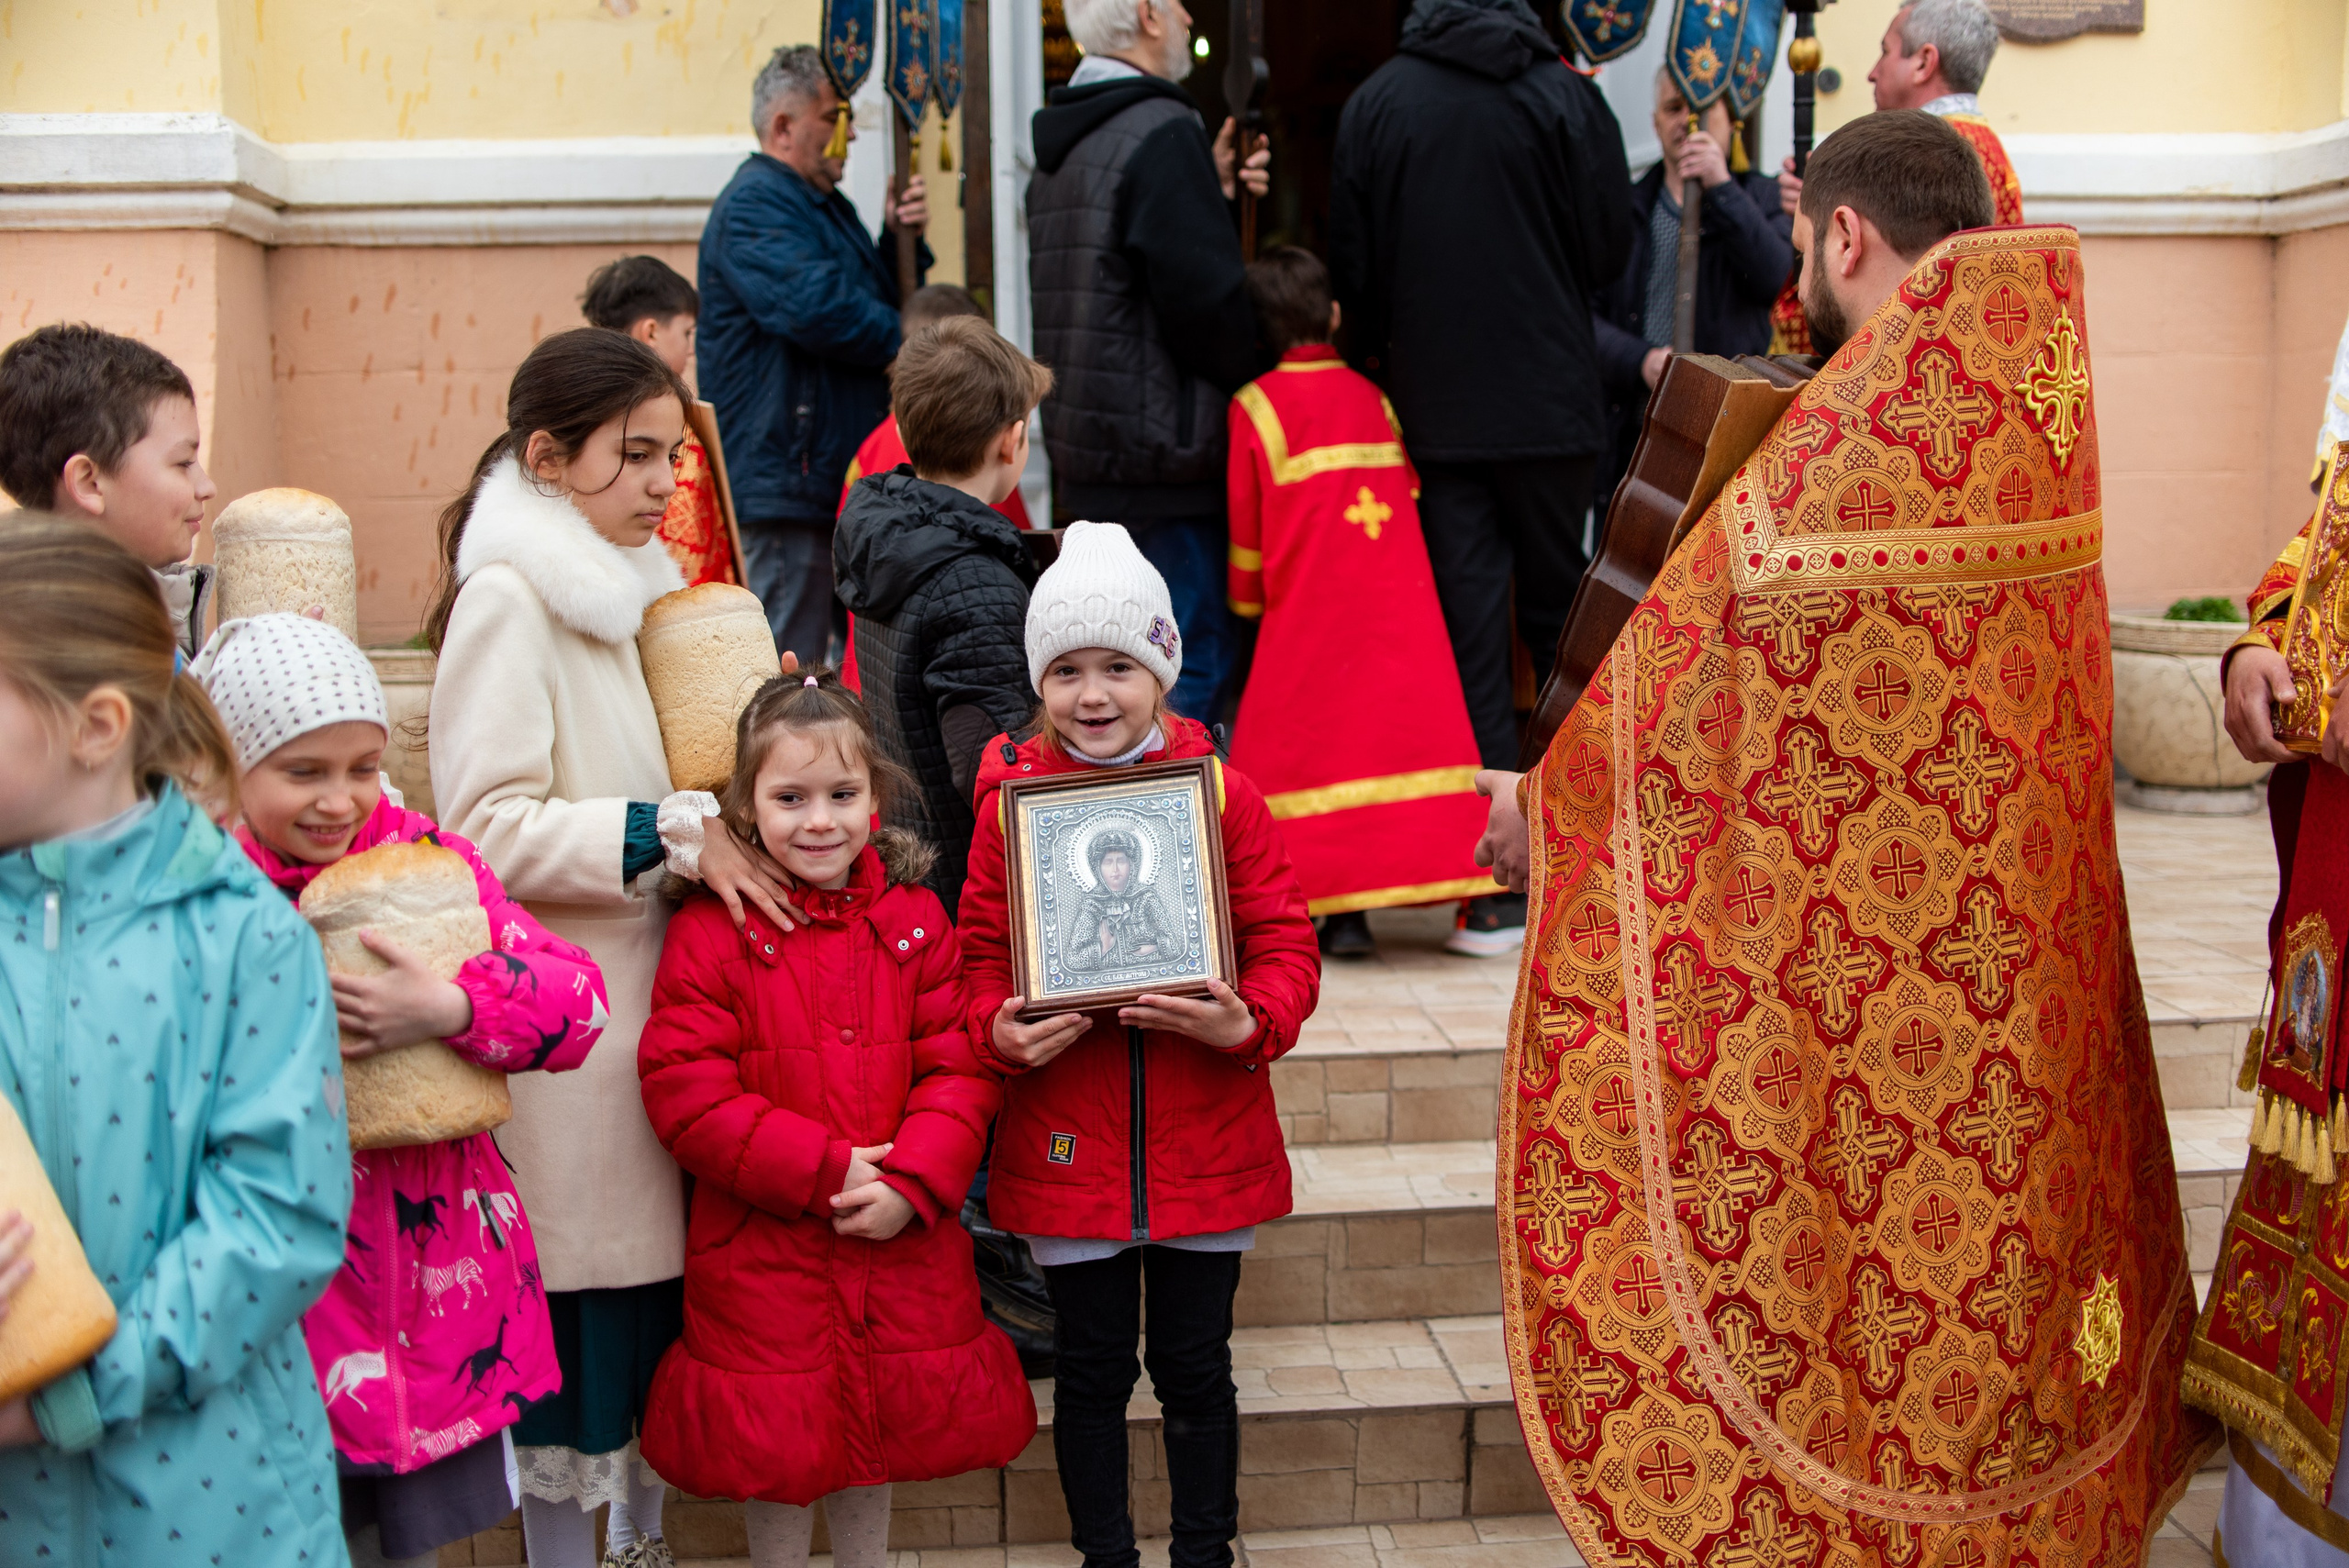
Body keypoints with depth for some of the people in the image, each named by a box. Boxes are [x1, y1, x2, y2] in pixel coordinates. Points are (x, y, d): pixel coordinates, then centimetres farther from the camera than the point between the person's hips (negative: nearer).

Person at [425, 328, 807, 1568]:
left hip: (656, 990, 8)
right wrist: (675, 834, -20)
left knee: (659, 1290, 15)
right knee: (579, 1307, 1)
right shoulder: (506, 599, -12)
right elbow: (486, 827, -19)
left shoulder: (633, 585, 15)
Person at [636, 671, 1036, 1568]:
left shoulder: (915, 921, 2)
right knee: (774, 1447, 10)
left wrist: (911, 1182, -16)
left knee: (878, 1430, 19)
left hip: (901, 1245, 3)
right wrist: (824, 1169, -18)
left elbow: (960, 1067, -1)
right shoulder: (712, 932, -9)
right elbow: (685, 1092, -15)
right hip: (762, 1251, -3)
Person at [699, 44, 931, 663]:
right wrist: (906, 344, -9)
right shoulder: (752, 206, -10)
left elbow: (885, 302, 21)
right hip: (787, 487, -10)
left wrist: (900, 239, 3)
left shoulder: (829, 206, 22)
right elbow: (815, 308, -25)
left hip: (842, 481, 10)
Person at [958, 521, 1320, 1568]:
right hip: (1067, 1150, 0)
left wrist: (1249, 1023, -21)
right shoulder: (1013, 802, -3)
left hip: (1206, 1144, 0)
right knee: (1091, 1372, 14)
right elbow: (979, 954, 1)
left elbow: (1284, 941, -3)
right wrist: (1000, 1030, -18)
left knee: (1195, 1367, 14)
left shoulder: (1222, 793, -4)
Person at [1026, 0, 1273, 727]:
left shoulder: (1059, 149, 15)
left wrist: (1214, 195, 11)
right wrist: (1263, 379, -1)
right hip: (1166, 452, -9)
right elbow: (1207, 299, -19)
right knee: (1196, 668, -5)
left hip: (1086, 449, 9)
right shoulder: (1164, 134, -14)